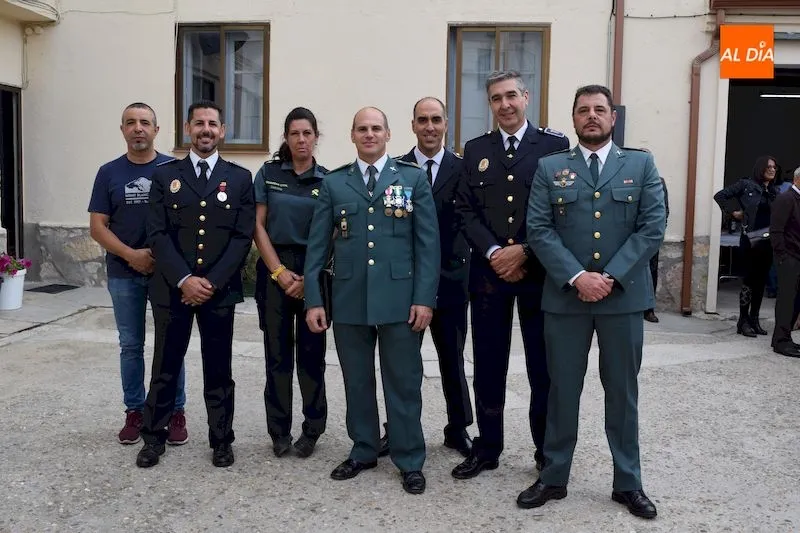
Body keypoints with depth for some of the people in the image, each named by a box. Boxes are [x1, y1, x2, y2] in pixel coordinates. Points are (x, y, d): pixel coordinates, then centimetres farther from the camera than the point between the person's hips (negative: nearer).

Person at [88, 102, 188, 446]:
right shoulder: (109, 173, 4)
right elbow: (97, 226, 1)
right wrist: (131, 255, -12)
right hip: (124, 273, 2)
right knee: (131, 346, 9)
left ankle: (176, 412, 14)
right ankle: (134, 412, 21)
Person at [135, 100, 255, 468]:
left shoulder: (240, 178, 4)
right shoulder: (165, 175, 5)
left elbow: (243, 238, -3)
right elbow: (157, 235, -3)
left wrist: (211, 282, -11)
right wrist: (184, 279, -14)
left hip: (219, 290, 0)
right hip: (172, 289, 0)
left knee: (218, 369, 8)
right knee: (165, 366, 9)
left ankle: (221, 440, 21)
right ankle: (153, 438, 24)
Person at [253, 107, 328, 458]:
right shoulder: (268, 173, 5)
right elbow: (258, 225, 2)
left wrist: (308, 278, -10)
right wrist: (279, 271, -8)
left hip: (315, 272, 0)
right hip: (275, 269, 1)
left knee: (311, 352, 3)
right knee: (277, 353, 5)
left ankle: (312, 429, 17)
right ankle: (279, 431, 16)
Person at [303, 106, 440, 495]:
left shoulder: (413, 178, 4)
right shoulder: (333, 182, 9)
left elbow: (427, 242, 0)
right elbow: (317, 245, 7)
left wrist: (424, 298, -7)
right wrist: (313, 299, 0)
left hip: (400, 299, -2)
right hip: (349, 300, 2)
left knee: (403, 383, 5)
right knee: (357, 382, 12)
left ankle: (409, 462, 18)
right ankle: (363, 451, 29)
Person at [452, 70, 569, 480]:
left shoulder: (555, 145, 1)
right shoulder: (475, 150, 10)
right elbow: (466, 210, 4)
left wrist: (523, 251, -13)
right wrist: (493, 253, -10)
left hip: (538, 271, -2)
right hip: (488, 272, 2)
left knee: (544, 367, 6)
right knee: (488, 367, 8)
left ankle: (549, 454, 21)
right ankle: (487, 449, 22)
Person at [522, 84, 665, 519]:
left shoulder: (641, 165, 6)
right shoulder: (550, 168, 5)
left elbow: (653, 227, -3)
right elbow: (539, 229, -3)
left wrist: (611, 277, -12)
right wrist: (576, 276, -15)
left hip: (623, 296, 0)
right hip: (565, 296, 0)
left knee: (622, 392, 10)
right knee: (562, 390, 8)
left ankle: (628, 483, 23)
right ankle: (553, 477, 22)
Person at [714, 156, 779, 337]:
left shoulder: (774, 192, 12)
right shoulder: (746, 185, -3)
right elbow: (720, 196, -2)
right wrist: (733, 212, -3)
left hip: (768, 241, 5)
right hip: (750, 240, -5)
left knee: (761, 281, 9)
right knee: (750, 279, -4)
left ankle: (754, 320, 17)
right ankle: (743, 321, 4)